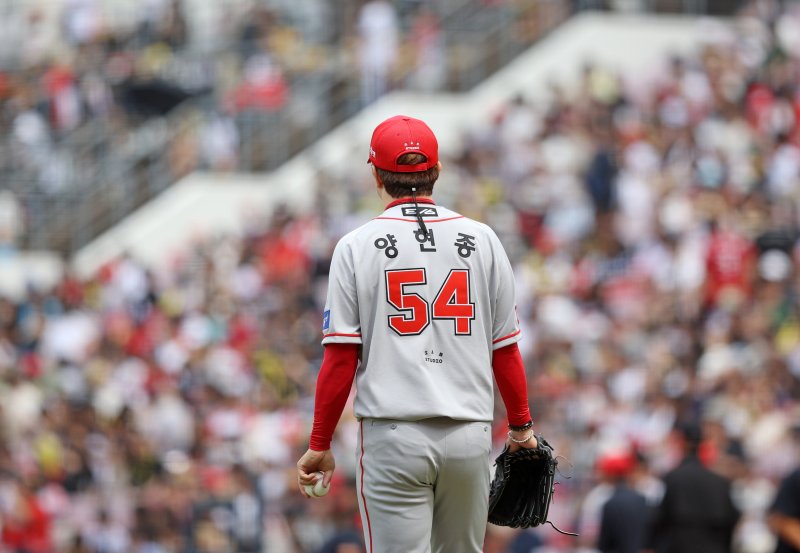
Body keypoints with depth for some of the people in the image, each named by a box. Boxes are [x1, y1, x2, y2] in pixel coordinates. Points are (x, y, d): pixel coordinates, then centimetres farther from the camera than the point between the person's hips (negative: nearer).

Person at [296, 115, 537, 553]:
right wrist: (521, 427, 19)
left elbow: (340, 359, -5)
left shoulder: (357, 246, -2)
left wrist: (319, 446, 3)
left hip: (393, 436, -3)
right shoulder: (481, 240, 5)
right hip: (470, 434, 3)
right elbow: (505, 350, 6)